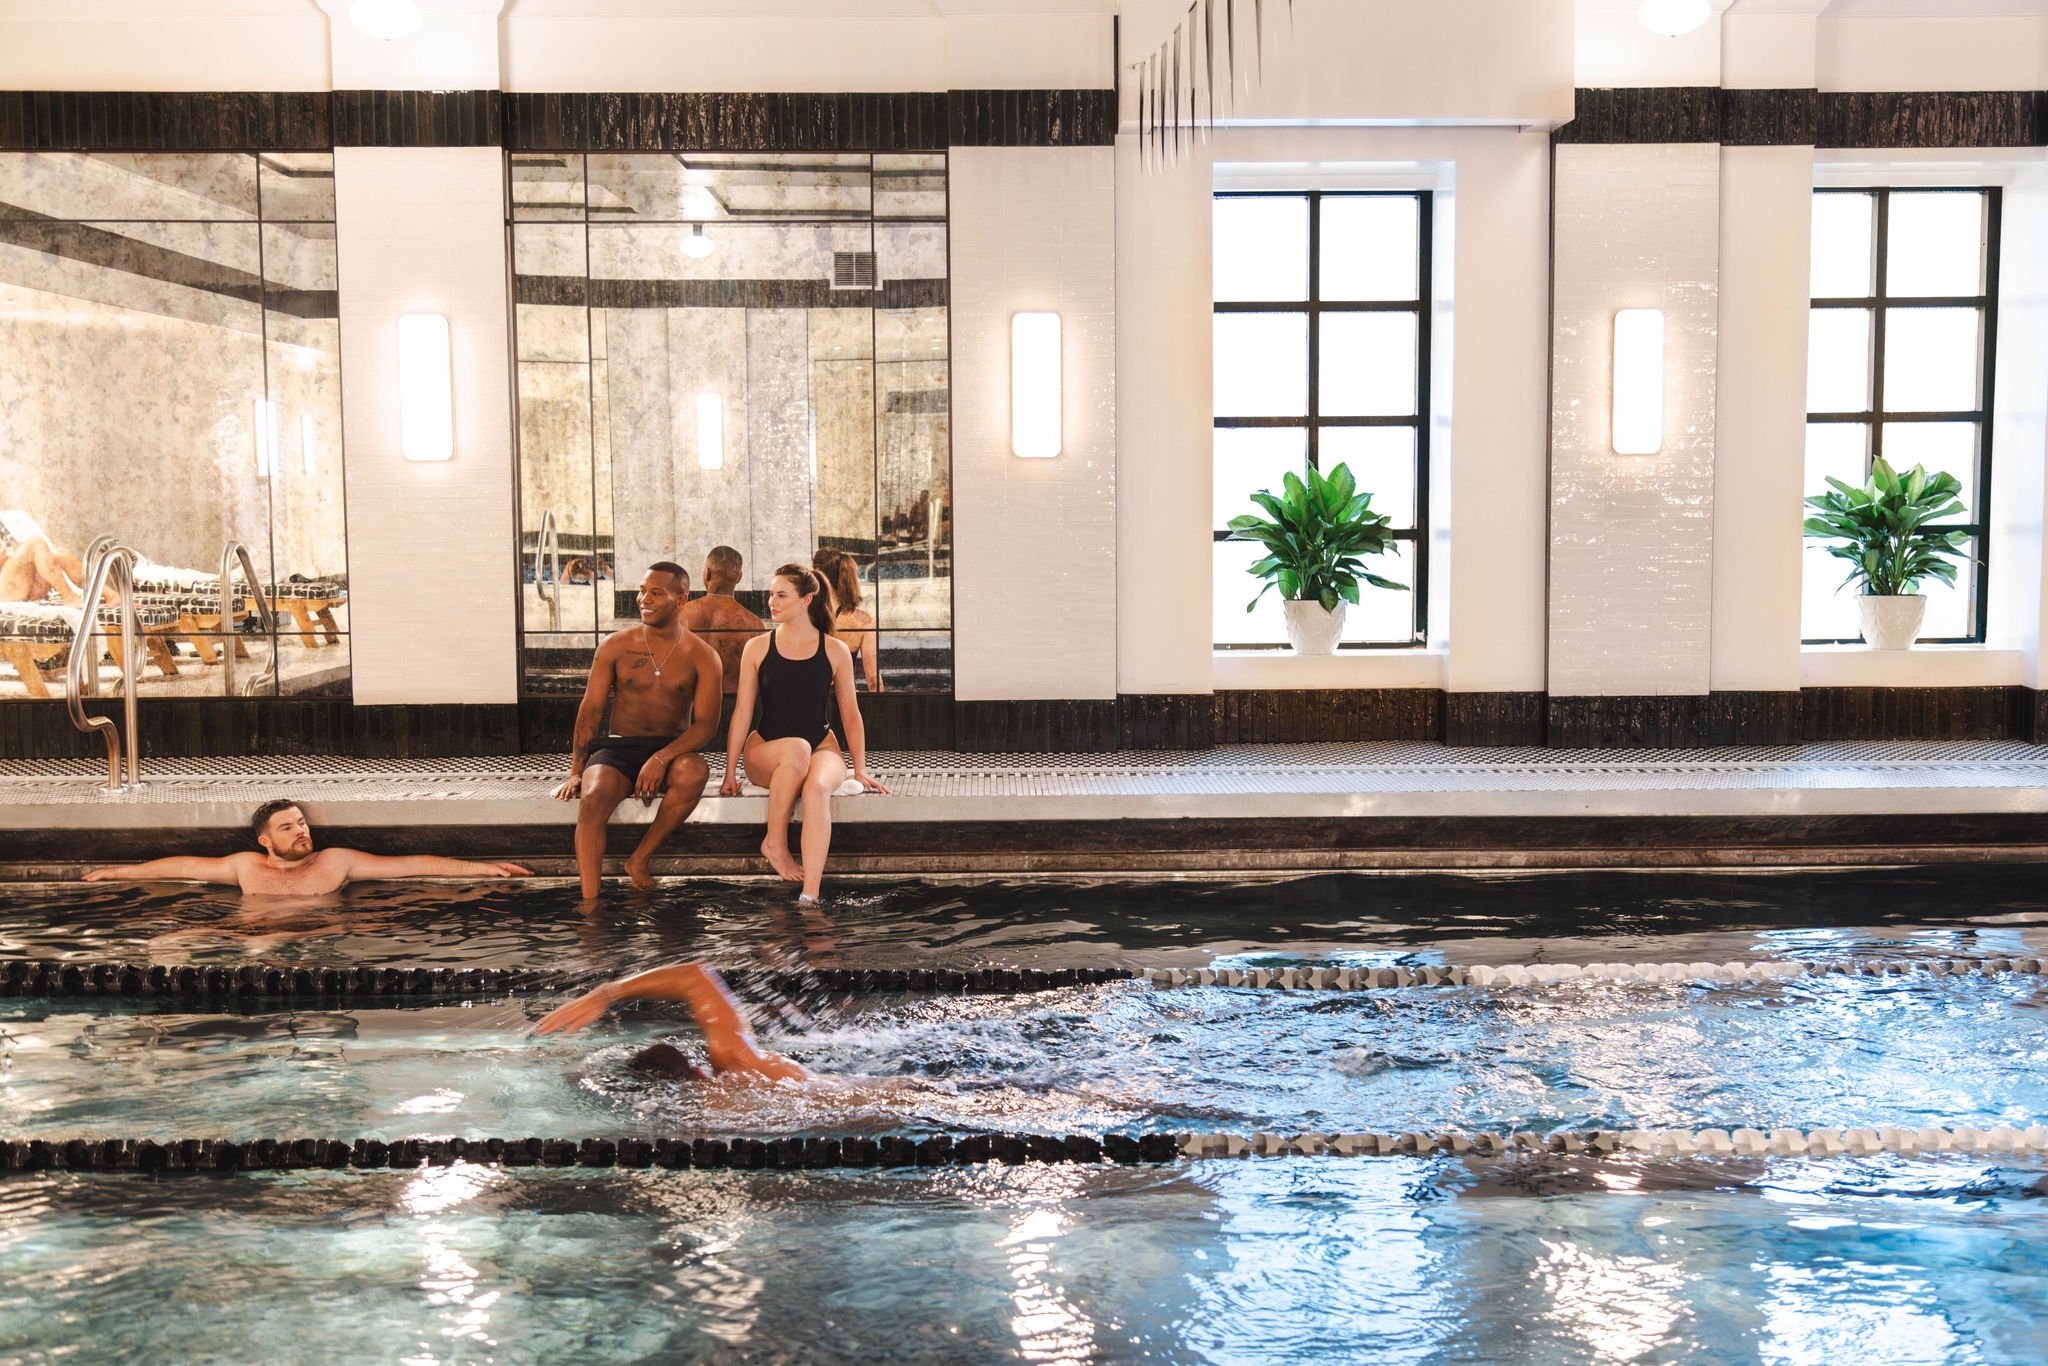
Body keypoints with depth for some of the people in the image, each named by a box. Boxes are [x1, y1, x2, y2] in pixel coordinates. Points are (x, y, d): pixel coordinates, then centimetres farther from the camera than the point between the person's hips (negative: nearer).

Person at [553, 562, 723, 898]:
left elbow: (706, 724, -6)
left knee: (695, 772, -36)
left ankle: (639, 859, -19)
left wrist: (662, 758, -22)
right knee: (592, 798, -32)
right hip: (618, 748, 1)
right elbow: (590, 710, 5)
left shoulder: (702, 656, 2)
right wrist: (576, 772, -5)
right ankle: (589, 902, -31)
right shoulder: (615, 646, 5)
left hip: (672, 749, 0)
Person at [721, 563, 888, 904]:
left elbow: (850, 715, 7)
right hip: (764, 752, 0)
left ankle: (810, 895, -44)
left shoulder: (835, 652, 3)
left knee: (817, 788, -36)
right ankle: (775, 843, -23)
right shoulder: (757, 648, 4)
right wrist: (730, 773, -1)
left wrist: (860, 769, 2)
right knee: (796, 749, -37)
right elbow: (742, 713, 3)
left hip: (822, 749, 0)